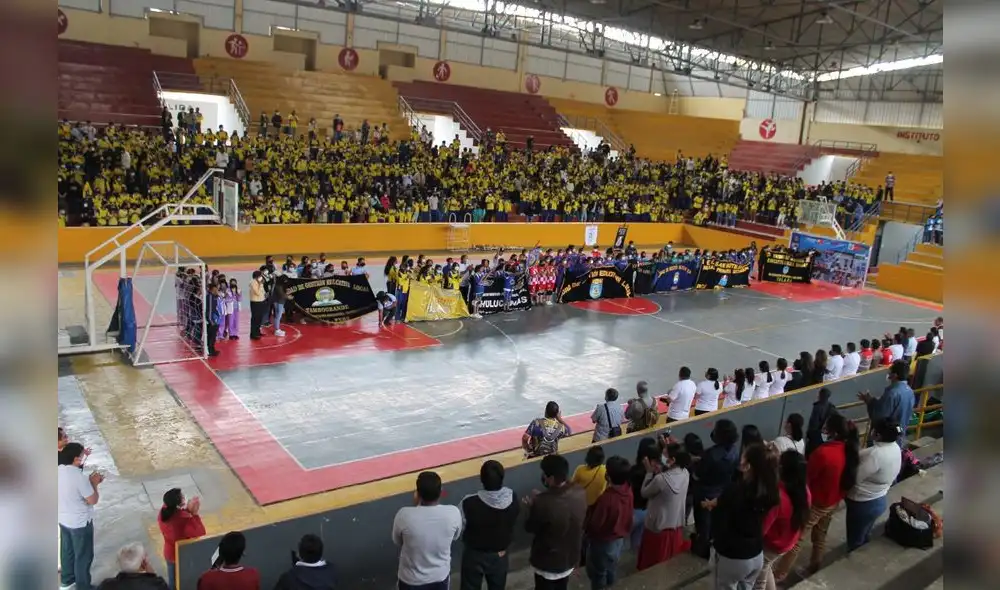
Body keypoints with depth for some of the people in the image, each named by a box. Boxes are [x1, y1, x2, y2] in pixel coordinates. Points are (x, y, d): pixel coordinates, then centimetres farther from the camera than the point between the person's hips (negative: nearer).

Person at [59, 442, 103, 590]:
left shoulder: (59, 470, -8)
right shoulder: (79, 477, -31)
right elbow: (93, 500, -22)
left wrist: (89, 481, 5)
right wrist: (94, 483, -10)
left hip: (63, 519, 8)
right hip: (80, 522, -8)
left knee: (67, 550, 27)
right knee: (83, 555, 11)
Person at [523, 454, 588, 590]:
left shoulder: (543, 503, -35)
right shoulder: (580, 492, -16)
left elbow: (530, 527, -17)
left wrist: (531, 508, 0)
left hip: (548, 560, -5)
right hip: (570, 556, 5)